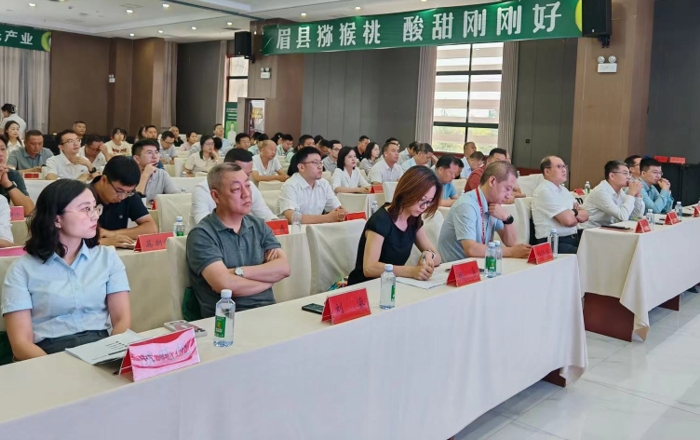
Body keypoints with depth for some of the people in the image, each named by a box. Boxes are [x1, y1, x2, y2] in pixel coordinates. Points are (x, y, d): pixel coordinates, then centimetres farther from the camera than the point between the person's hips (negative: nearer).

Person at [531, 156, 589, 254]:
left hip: (573, 239, 9)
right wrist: (576, 215, 6)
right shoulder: (544, 191, -11)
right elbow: (569, 220, -16)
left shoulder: (563, 190, 18)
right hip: (553, 243, -9)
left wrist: (574, 213, -8)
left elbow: (585, 215, 13)